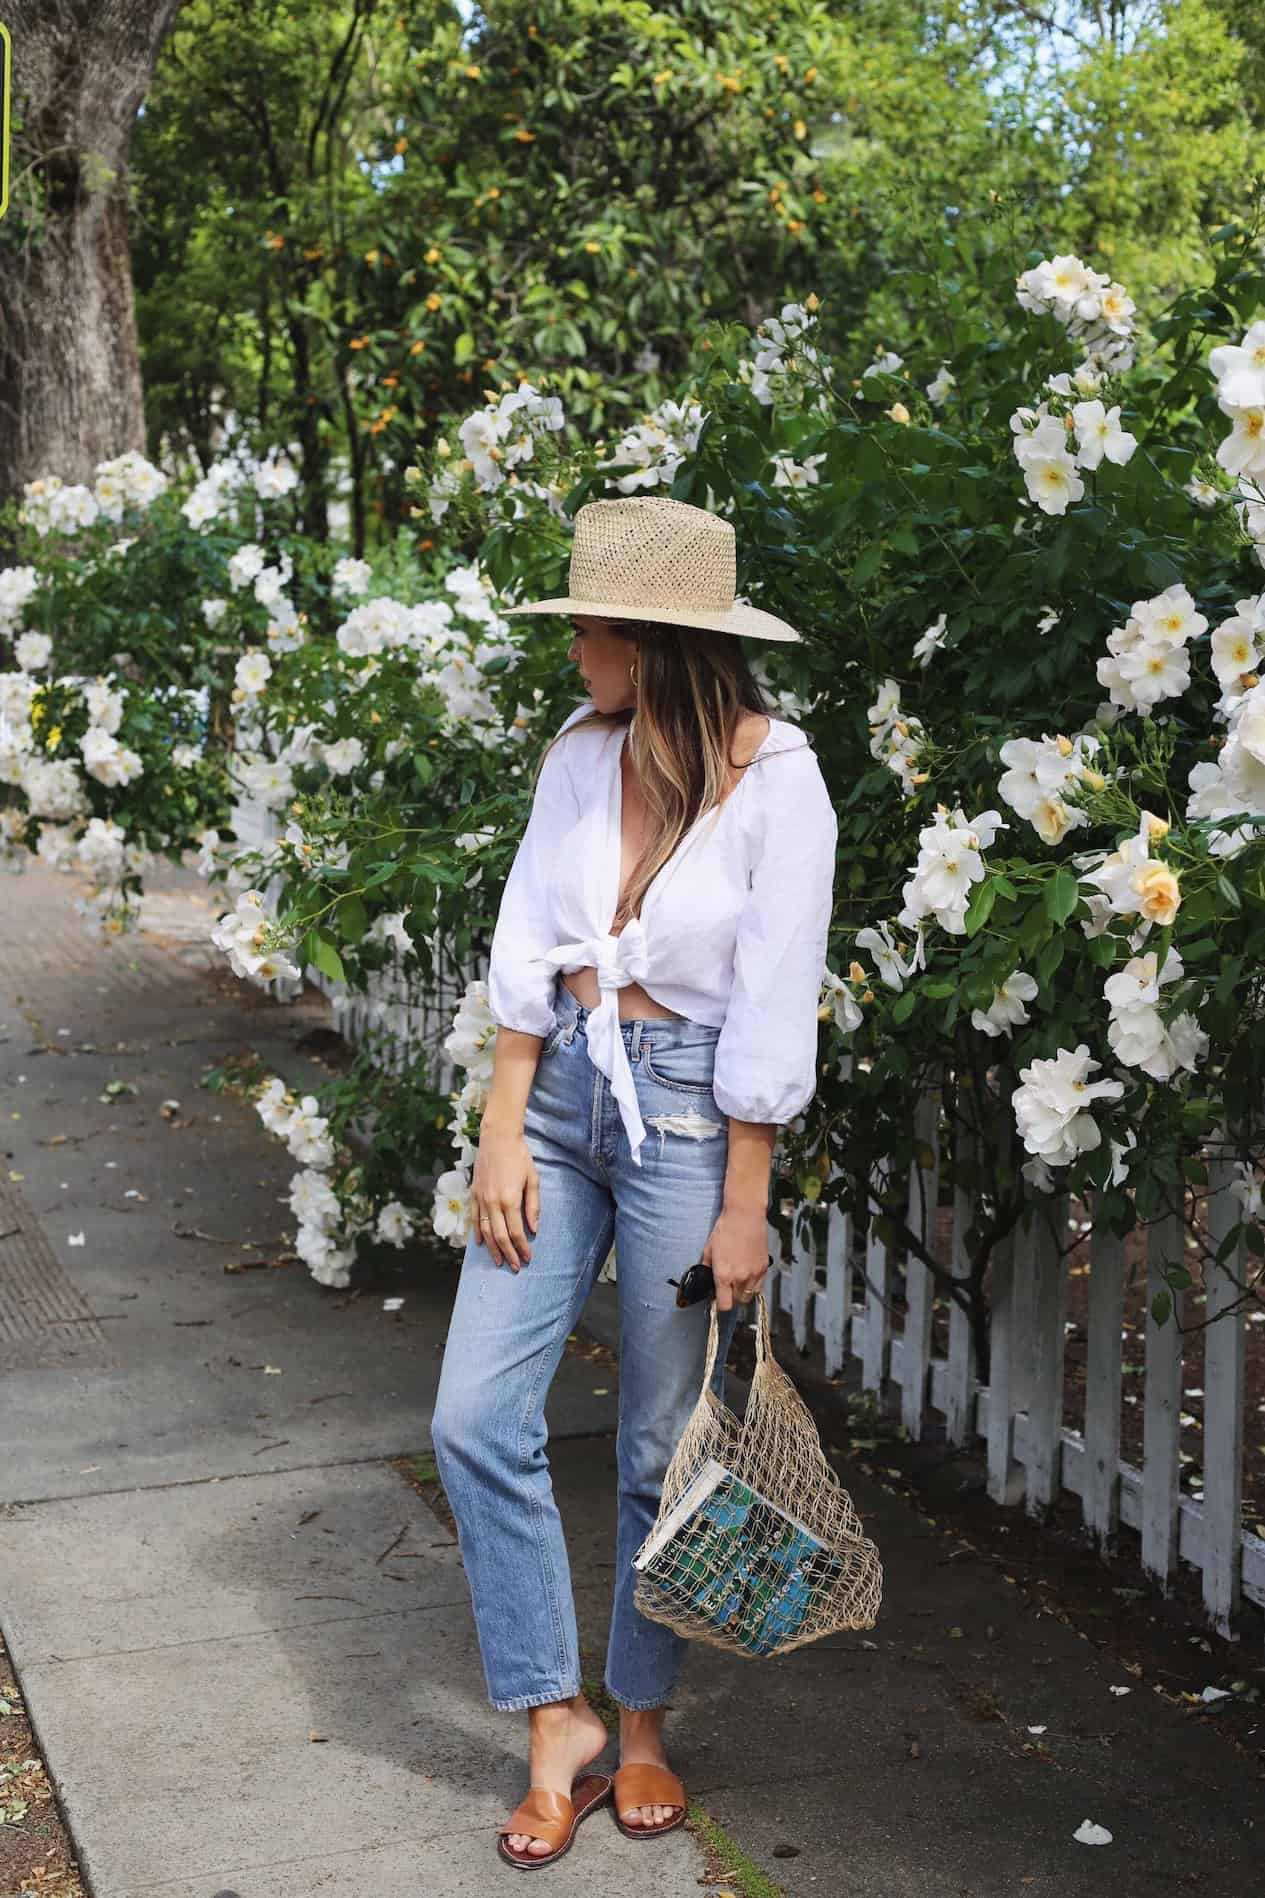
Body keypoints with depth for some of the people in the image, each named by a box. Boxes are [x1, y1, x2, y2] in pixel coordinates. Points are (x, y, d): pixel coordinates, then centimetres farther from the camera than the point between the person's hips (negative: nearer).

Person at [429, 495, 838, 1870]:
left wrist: (744, 1207, -11)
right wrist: (504, 1125, -1)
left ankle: (642, 1725, 27)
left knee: (662, 1446, 6)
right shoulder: (579, 752, 1)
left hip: (685, 1105, -5)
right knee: (476, 1418, -1)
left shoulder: (776, 781, -14)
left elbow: (772, 1016, -12)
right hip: (561, 1087, 5)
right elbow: (529, 947, 4)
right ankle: (557, 1727, 12)